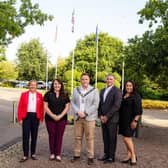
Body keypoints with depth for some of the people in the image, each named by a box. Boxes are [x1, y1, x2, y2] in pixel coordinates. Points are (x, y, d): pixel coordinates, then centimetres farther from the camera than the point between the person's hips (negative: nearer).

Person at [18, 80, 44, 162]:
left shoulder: (39, 95, 5)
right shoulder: (24, 94, 3)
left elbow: (42, 107, 5)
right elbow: (20, 107, 1)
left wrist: (41, 118, -1)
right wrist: (20, 118, -5)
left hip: (36, 116, 1)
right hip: (26, 116, -1)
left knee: (34, 135, 9)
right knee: (25, 136, -1)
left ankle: (33, 154, 22)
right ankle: (25, 155, 7)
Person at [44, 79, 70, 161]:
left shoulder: (65, 95, 6)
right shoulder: (48, 94, 3)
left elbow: (67, 107, 3)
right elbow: (45, 106, -2)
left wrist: (60, 116, -9)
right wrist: (53, 116, -12)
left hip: (62, 119, 1)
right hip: (50, 118, -1)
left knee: (59, 136, 2)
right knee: (51, 135, 4)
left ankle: (58, 154, 10)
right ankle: (52, 153, 16)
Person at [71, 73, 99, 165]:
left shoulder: (94, 90, 2)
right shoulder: (76, 90, 12)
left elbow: (95, 105, -5)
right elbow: (72, 103, 7)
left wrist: (85, 113, -13)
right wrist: (78, 112, -9)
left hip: (89, 118, -3)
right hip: (78, 117, 3)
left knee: (90, 138, -2)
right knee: (77, 137, 8)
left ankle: (90, 157, 6)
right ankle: (77, 155, 18)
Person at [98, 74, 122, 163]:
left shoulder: (117, 91, -7)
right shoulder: (102, 91, 15)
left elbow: (116, 106, -15)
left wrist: (107, 116, -15)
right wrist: (100, 115, 1)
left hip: (112, 119, -6)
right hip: (103, 119, 6)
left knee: (112, 138, 2)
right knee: (105, 138, 11)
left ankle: (111, 157, 12)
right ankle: (106, 154, 22)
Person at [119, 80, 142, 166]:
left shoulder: (136, 96, -8)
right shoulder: (123, 96, 11)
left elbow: (138, 110, -12)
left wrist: (135, 120, -19)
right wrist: (120, 120, 14)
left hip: (131, 120, -7)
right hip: (123, 120, 7)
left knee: (126, 138, -9)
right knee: (127, 138, 10)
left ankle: (133, 156, 7)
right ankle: (129, 156, 18)